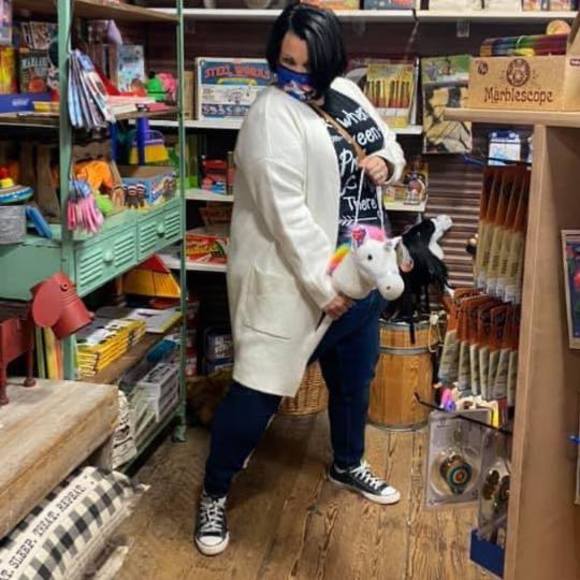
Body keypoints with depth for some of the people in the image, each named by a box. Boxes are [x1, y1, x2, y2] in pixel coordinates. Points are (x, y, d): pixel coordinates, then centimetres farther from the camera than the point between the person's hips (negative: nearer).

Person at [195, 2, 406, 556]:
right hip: (293, 277, -8)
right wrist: (322, 285, -23)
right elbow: (286, 213, -23)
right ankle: (214, 493, 17)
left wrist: (386, 163, -3)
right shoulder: (272, 115, -17)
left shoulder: (347, 94, 6)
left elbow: (390, 144, 21)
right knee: (258, 387, -3)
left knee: (354, 375, 21)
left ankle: (347, 464, 45)